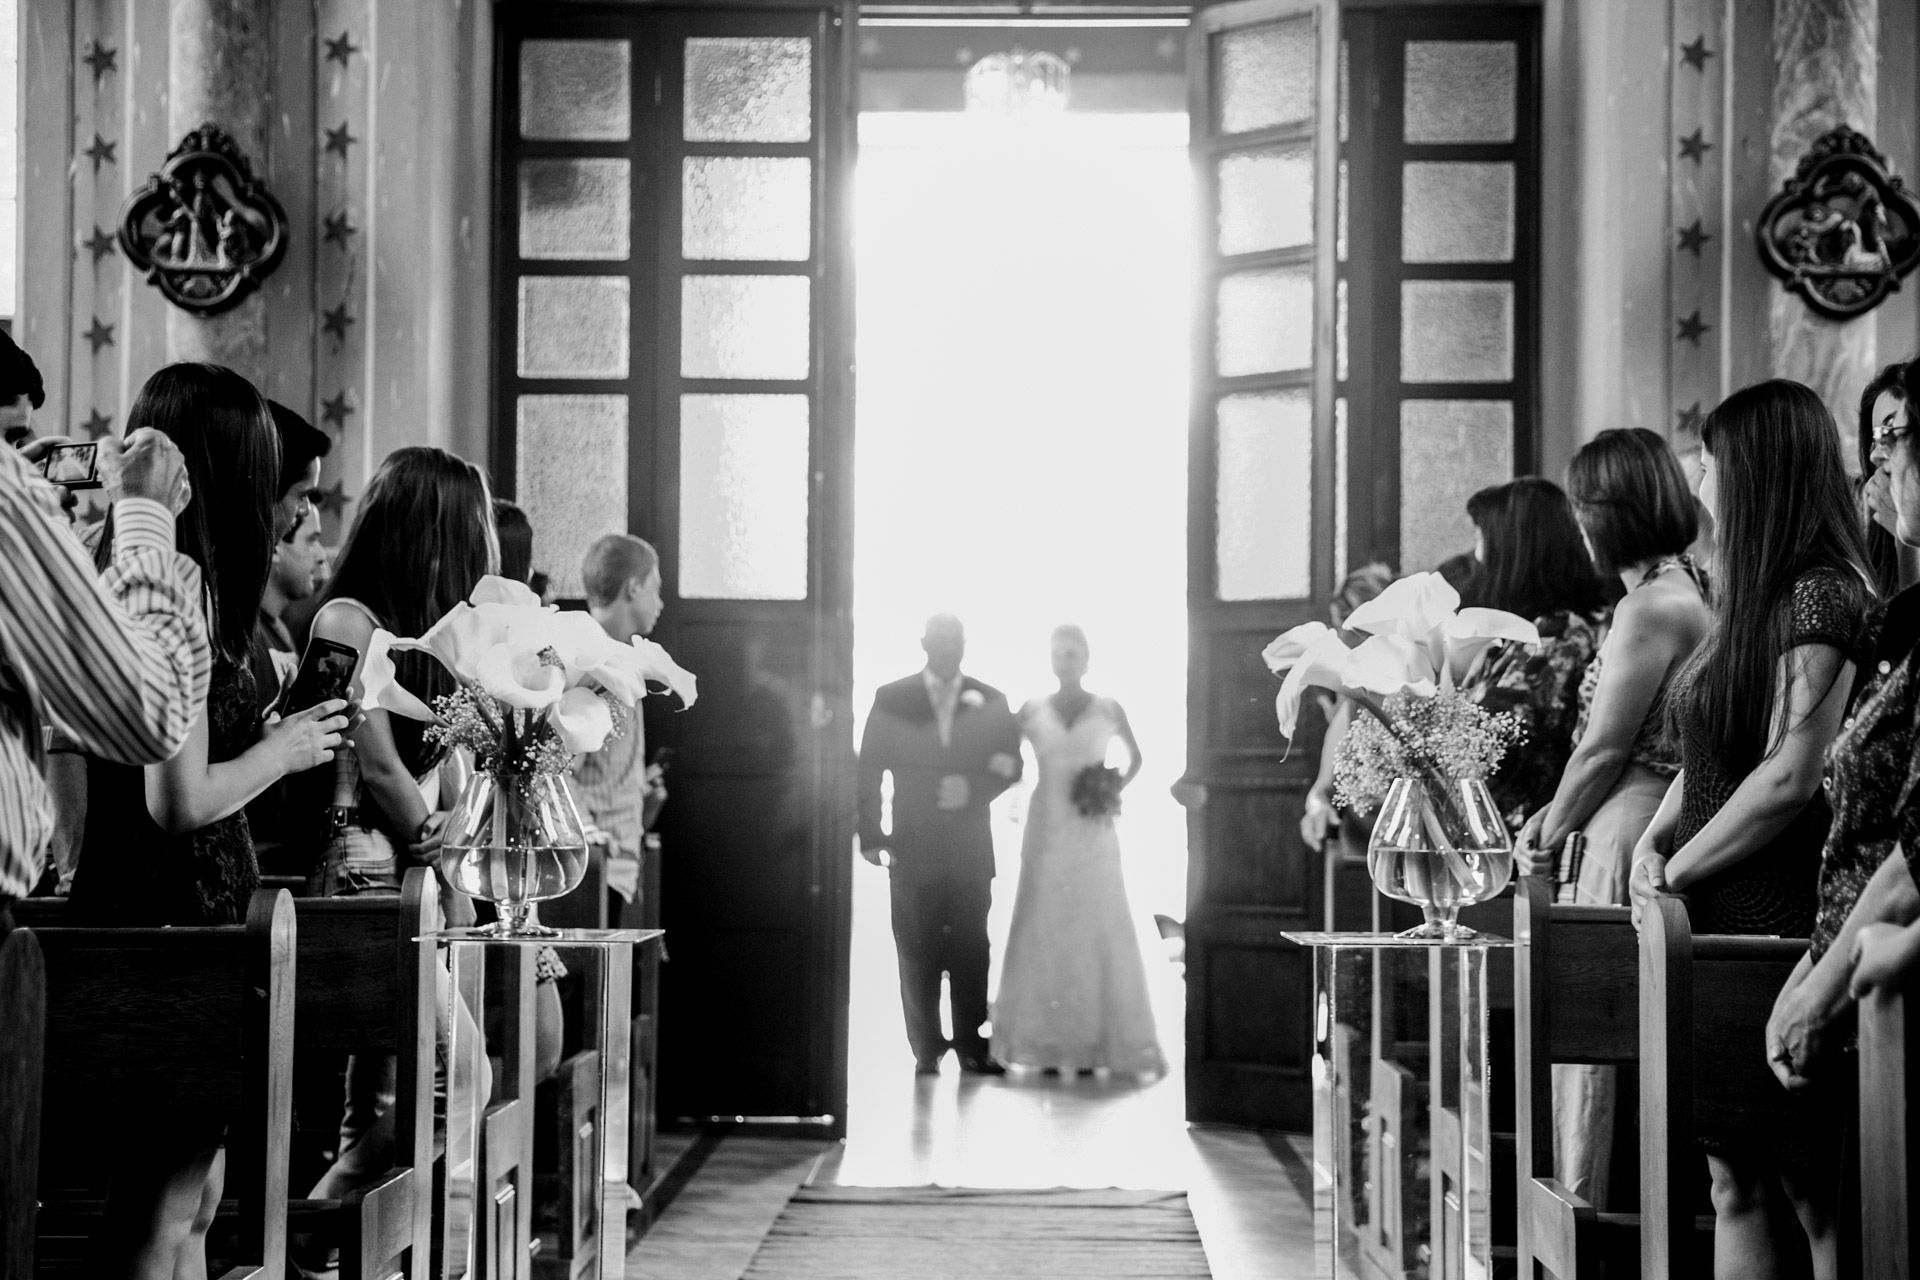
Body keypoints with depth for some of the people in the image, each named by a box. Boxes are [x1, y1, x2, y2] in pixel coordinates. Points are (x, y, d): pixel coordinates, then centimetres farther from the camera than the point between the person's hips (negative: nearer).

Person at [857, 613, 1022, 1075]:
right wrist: (870, 834, -5)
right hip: (913, 847, -1)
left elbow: (1011, 767, 8)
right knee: (917, 953, -1)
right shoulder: (891, 699, 5)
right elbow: (869, 769, 3)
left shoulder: (990, 702, 8)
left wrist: (973, 790, -11)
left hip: (971, 847, 1)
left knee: (971, 950, -1)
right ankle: (926, 1049, 6)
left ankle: (973, 1047, 5)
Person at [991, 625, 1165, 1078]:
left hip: (1093, 833, 0)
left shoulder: (1108, 709, 3)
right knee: (1043, 928, -1)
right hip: (1046, 831, 0)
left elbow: (1135, 757, 14)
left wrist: (1114, 792, 0)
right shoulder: (1032, 711, 4)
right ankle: (1046, 1043, 5)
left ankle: (1094, 1042, 4)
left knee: (1098, 929, -2)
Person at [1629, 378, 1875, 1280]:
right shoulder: (1752, 599, 17)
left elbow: (1791, 778, -19)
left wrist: (1679, 871, -12)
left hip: (1781, 927, -9)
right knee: (1733, 1178, 11)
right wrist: (1653, 841, 4)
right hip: (1717, 930, 9)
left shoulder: (1821, 598, -12)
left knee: (1811, 1187, -3)